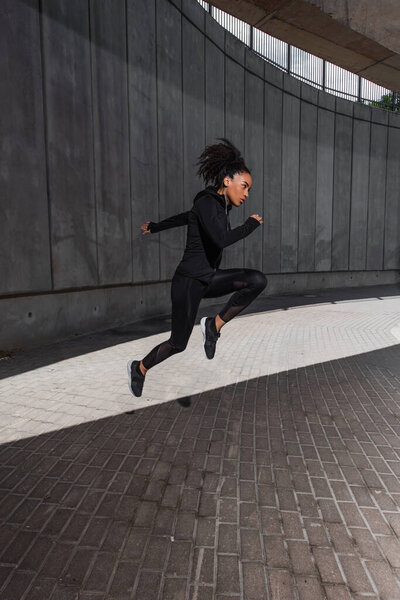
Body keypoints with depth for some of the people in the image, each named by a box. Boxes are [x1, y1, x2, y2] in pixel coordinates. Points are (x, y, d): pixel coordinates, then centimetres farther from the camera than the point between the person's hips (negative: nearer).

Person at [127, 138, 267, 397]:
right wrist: (251, 224, -16)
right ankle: (140, 368, 32)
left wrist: (156, 227, 37)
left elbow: (185, 217, 23)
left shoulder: (220, 205, 9)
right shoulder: (207, 202, -18)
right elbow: (221, 240, -34)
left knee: (258, 280, -16)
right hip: (189, 281, -8)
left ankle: (214, 325, -3)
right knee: (178, 344, 4)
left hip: (209, 278, 8)